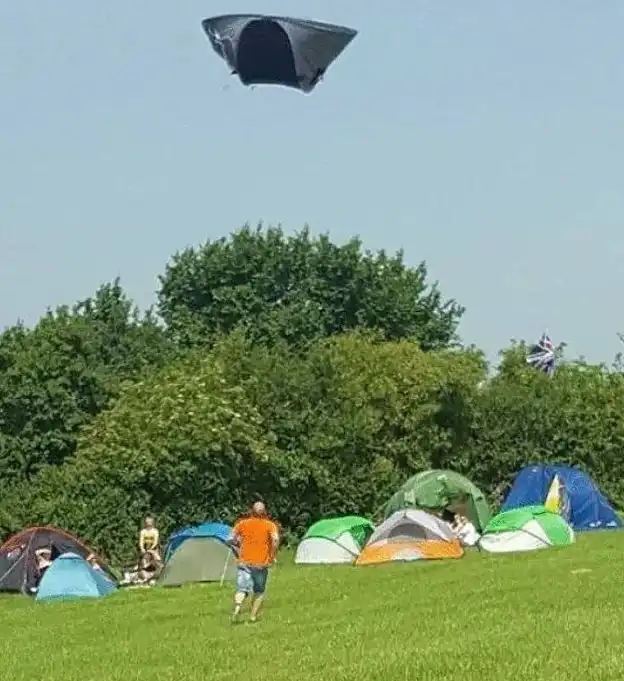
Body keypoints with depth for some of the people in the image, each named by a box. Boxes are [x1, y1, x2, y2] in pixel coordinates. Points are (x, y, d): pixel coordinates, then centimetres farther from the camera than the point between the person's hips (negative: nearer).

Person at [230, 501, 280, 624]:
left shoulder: (243, 523, 6)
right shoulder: (269, 525, 0)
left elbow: (232, 539, 2)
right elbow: (275, 539, -17)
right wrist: (273, 556, -5)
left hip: (244, 562, 1)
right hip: (261, 563, -1)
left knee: (242, 589, -3)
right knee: (259, 591, 16)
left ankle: (237, 606, -31)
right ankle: (253, 615, 12)